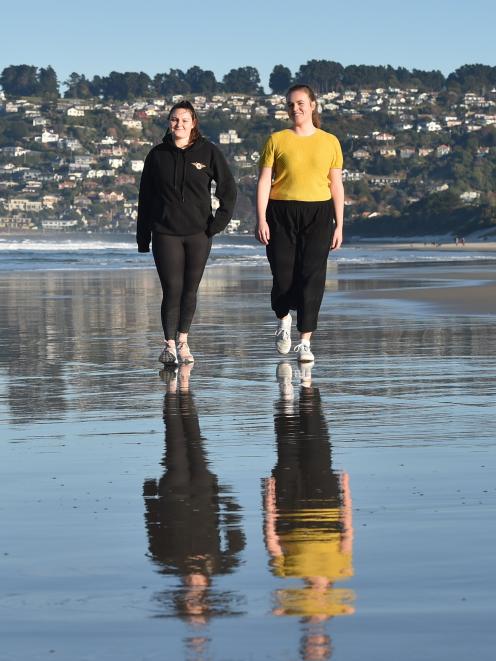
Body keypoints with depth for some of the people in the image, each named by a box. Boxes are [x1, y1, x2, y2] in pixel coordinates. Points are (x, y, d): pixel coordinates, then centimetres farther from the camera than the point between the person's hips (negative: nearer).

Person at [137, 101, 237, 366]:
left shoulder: (208, 152, 3)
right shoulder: (157, 155, 5)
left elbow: (228, 189, 8)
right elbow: (145, 198, 9)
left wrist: (219, 222, -3)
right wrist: (143, 237, 7)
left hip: (198, 234, 1)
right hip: (166, 233, -1)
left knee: (190, 290, 5)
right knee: (172, 289, -9)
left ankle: (183, 342, 18)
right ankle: (169, 344, -6)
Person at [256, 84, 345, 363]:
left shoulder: (330, 142, 8)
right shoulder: (277, 140, 5)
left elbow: (336, 186, 10)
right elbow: (264, 181, 2)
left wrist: (339, 225, 5)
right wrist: (261, 219, -7)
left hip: (318, 214, 0)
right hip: (282, 214, 0)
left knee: (312, 276, -8)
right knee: (283, 275, 0)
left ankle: (305, 342, -5)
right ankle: (284, 320, 33)